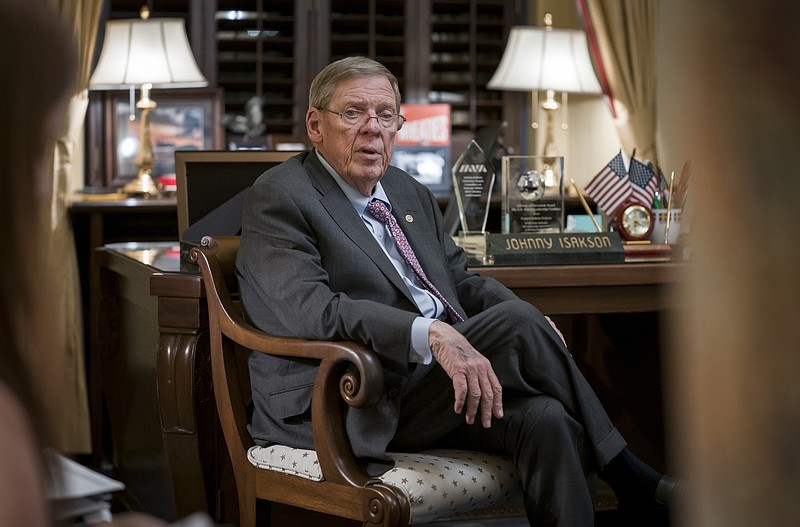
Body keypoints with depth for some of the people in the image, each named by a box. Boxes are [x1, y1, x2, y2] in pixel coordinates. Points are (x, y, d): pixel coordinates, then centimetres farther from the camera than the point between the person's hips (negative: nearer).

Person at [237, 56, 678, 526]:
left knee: (545, 418, -24)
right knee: (516, 324, -23)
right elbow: (313, 311, -21)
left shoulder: (408, 191, 20)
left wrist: (529, 319, 1)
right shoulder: (278, 199, -6)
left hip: (438, 380, 8)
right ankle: (629, 478, -7)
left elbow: (461, 280, 24)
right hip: (351, 412, -7)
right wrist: (431, 335, -32)